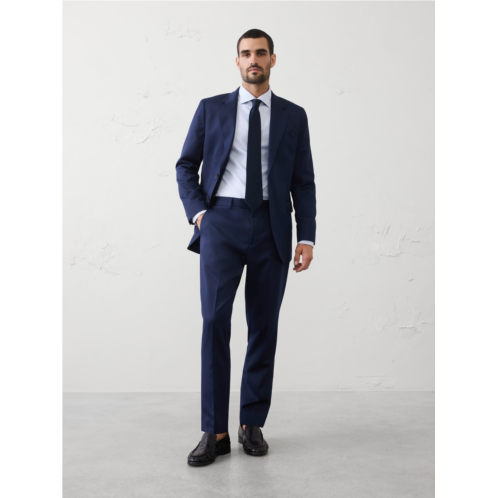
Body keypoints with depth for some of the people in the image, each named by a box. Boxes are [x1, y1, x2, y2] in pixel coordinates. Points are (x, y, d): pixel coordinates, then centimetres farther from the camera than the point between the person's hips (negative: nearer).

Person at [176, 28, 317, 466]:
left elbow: (303, 182, 8)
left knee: (264, 326, 3)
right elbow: (186, 166, 12)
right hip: (223, 222, -1)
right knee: (214, 320, -13)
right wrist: (198, 212, -4)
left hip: (272, 228, 1)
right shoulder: (211, 109, 11)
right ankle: (215, 431, -5)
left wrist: (307, 237, -2)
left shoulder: (293, 116, 12)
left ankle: (252, 424, 16)